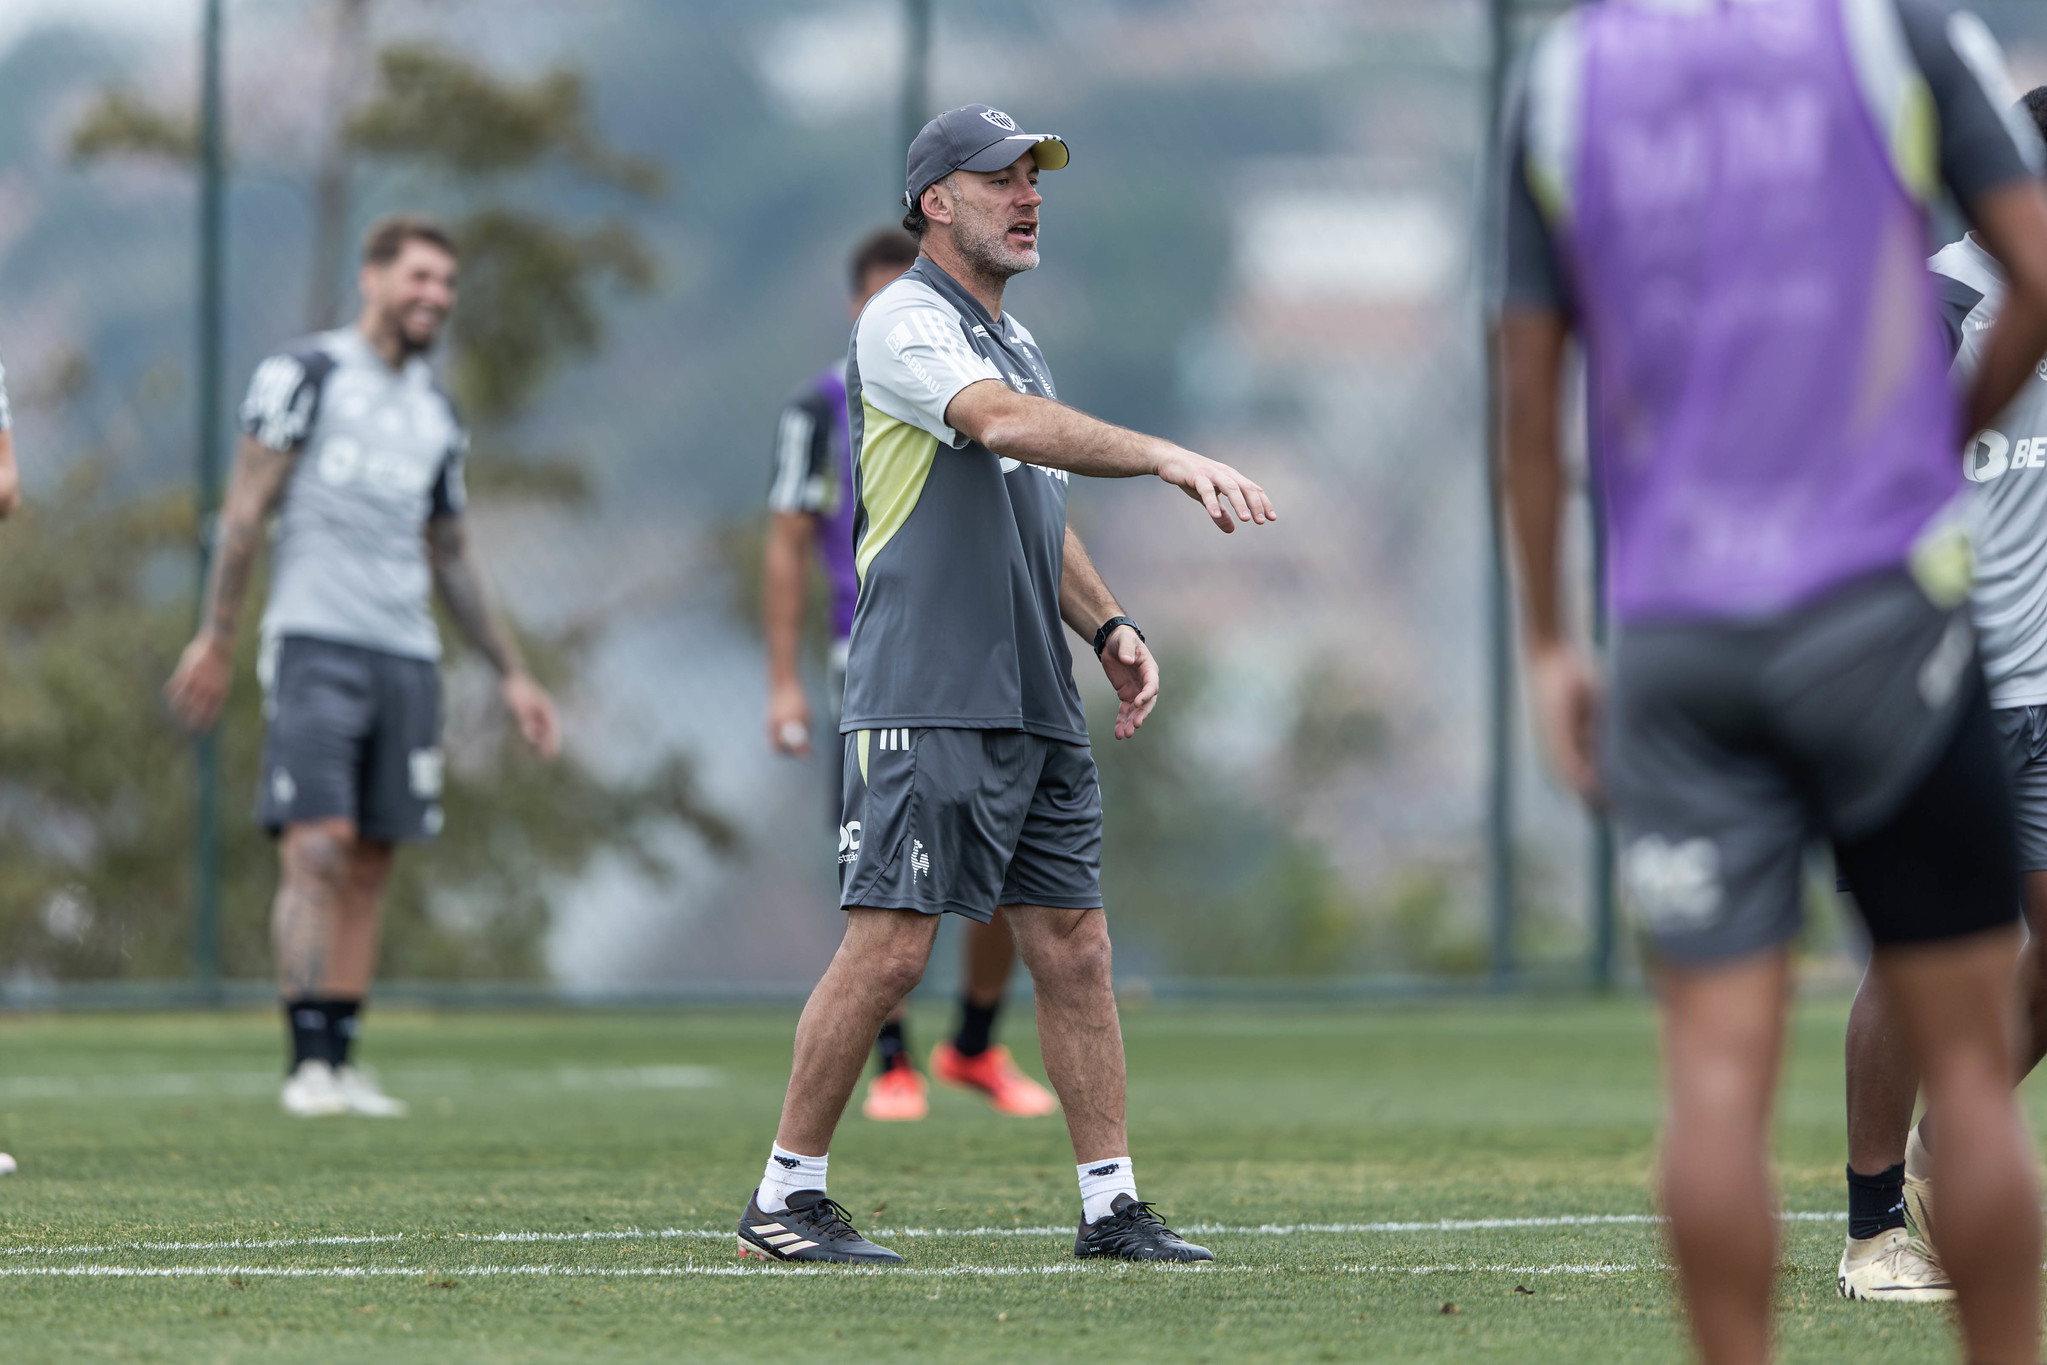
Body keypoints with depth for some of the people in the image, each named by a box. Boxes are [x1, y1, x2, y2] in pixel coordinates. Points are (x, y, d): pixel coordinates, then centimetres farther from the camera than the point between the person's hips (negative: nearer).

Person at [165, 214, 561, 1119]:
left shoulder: (435, 417, 20)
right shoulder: (305, 376, 2)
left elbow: (453, 558, 26)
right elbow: (246, 510, -3)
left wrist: (512, 674, 23)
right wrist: (216, 637, -9)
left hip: (406, 659, 6)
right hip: (314, 640, -6)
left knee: (369, 865, 4)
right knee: (317, 848, -14)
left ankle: (343, 1058, 6)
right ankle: (309, 1060, -15)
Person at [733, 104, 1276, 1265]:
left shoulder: (1016, 341, 21)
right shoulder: (906, 322, -7)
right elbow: (1005, 424, -26)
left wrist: (1109, 626, 14)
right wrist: (1170, 457, -34)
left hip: (1039, 711, 9)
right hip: (927, 702, -9)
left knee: (1076, 949, 5)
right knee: (890, 949, -10)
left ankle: (1111, 1203, 8)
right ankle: (785, 1199, -2)